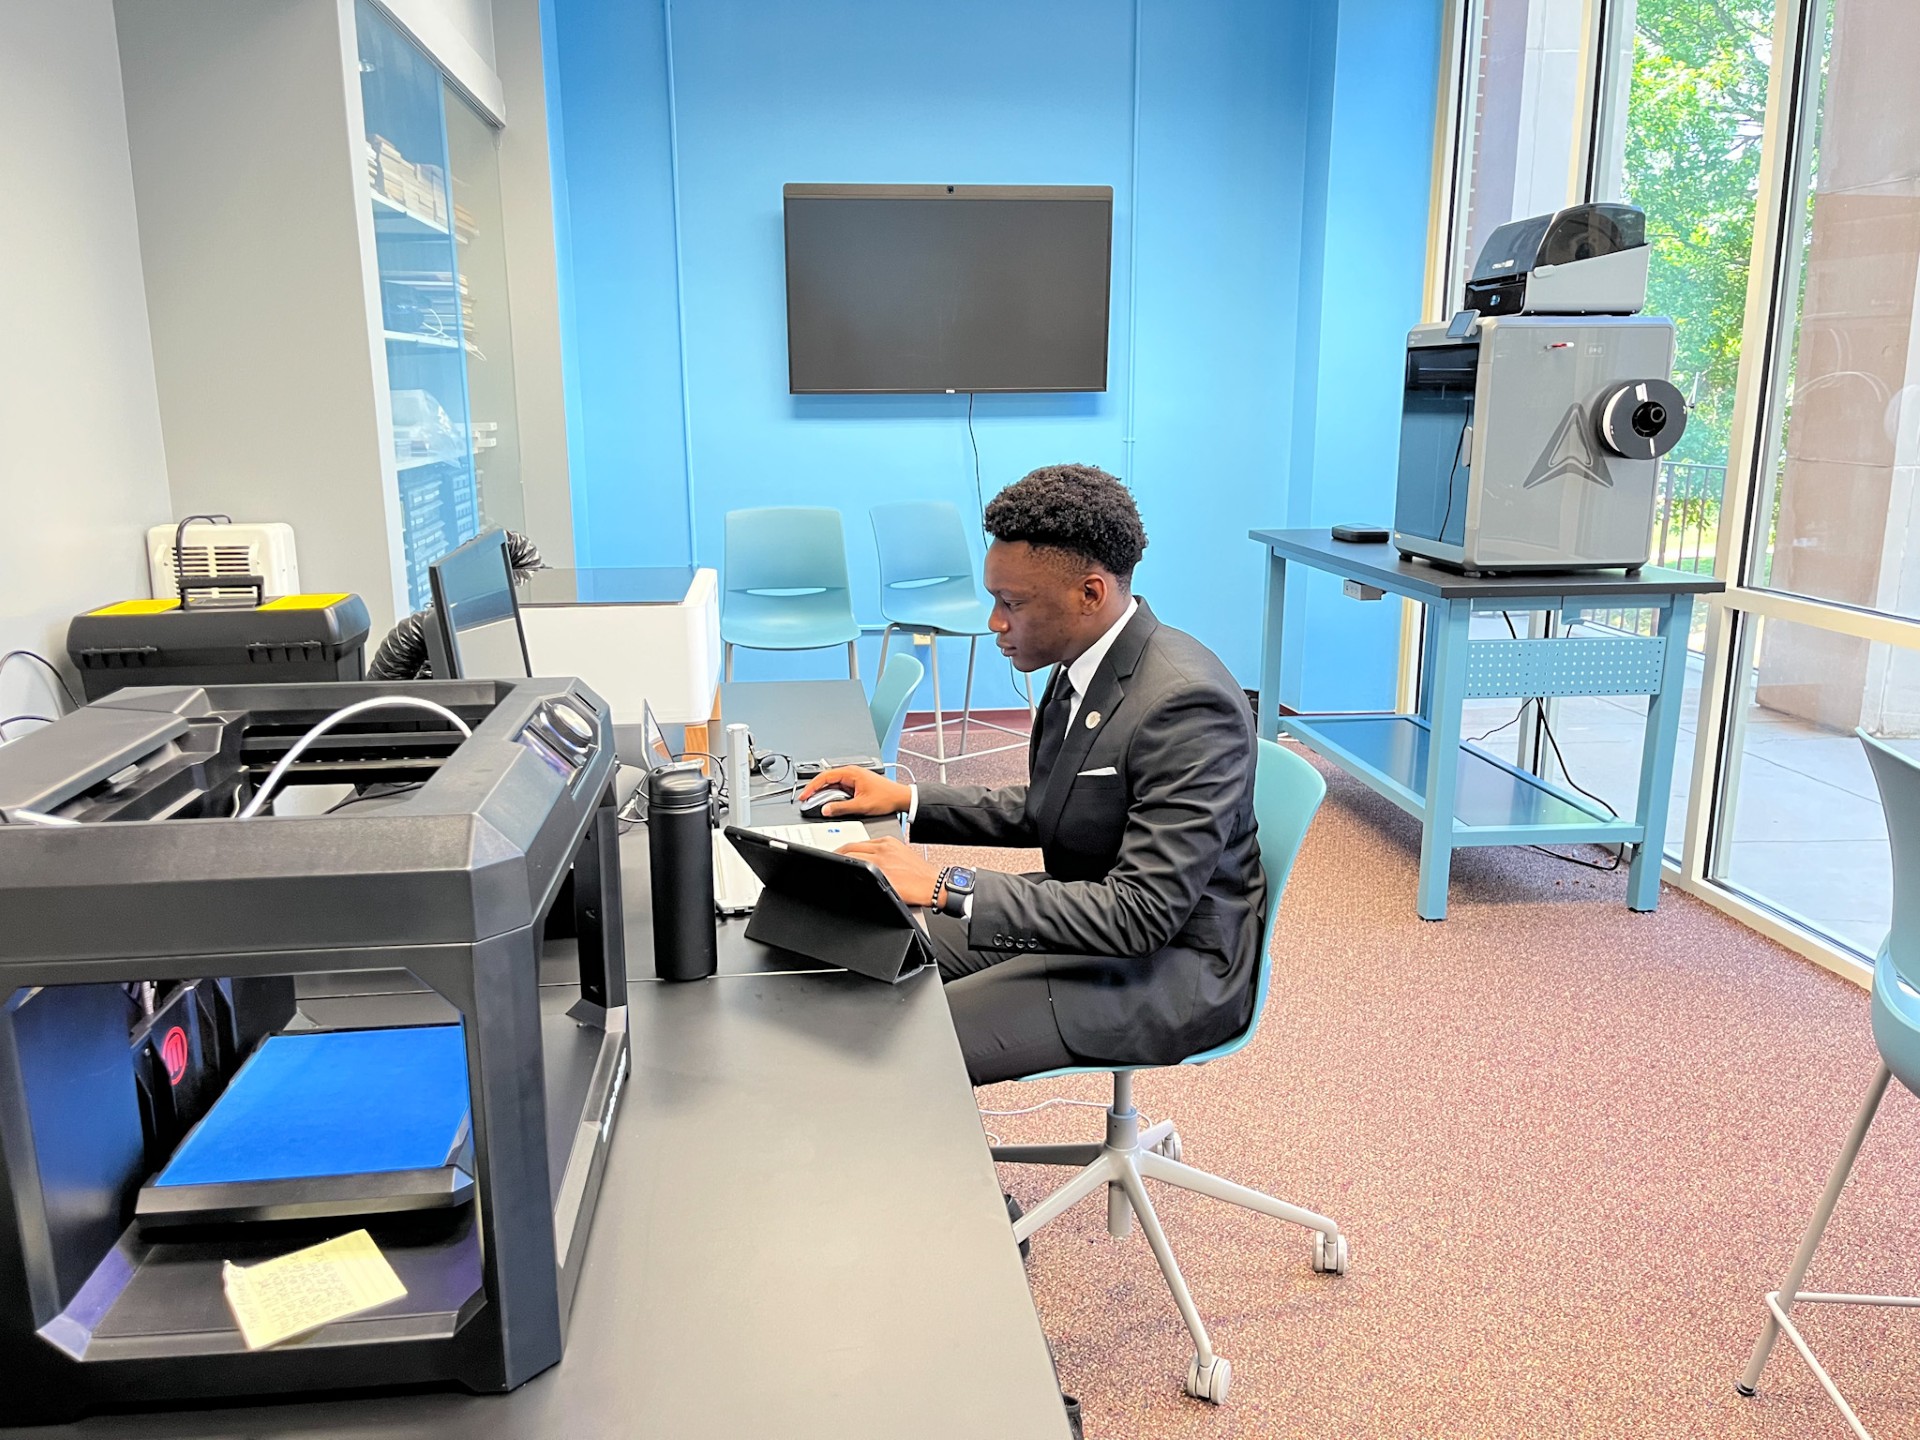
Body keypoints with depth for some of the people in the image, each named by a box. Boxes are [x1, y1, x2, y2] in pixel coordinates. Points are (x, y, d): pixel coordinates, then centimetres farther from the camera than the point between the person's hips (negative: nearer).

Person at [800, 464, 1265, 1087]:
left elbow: (1143, 914, -29)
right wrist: (908, 799, 4)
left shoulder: (1186, 702, -27)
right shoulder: (1084, 664, 1)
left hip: (1170, 961, -9)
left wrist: (948, 887, -30)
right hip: (1093, 913, 9)